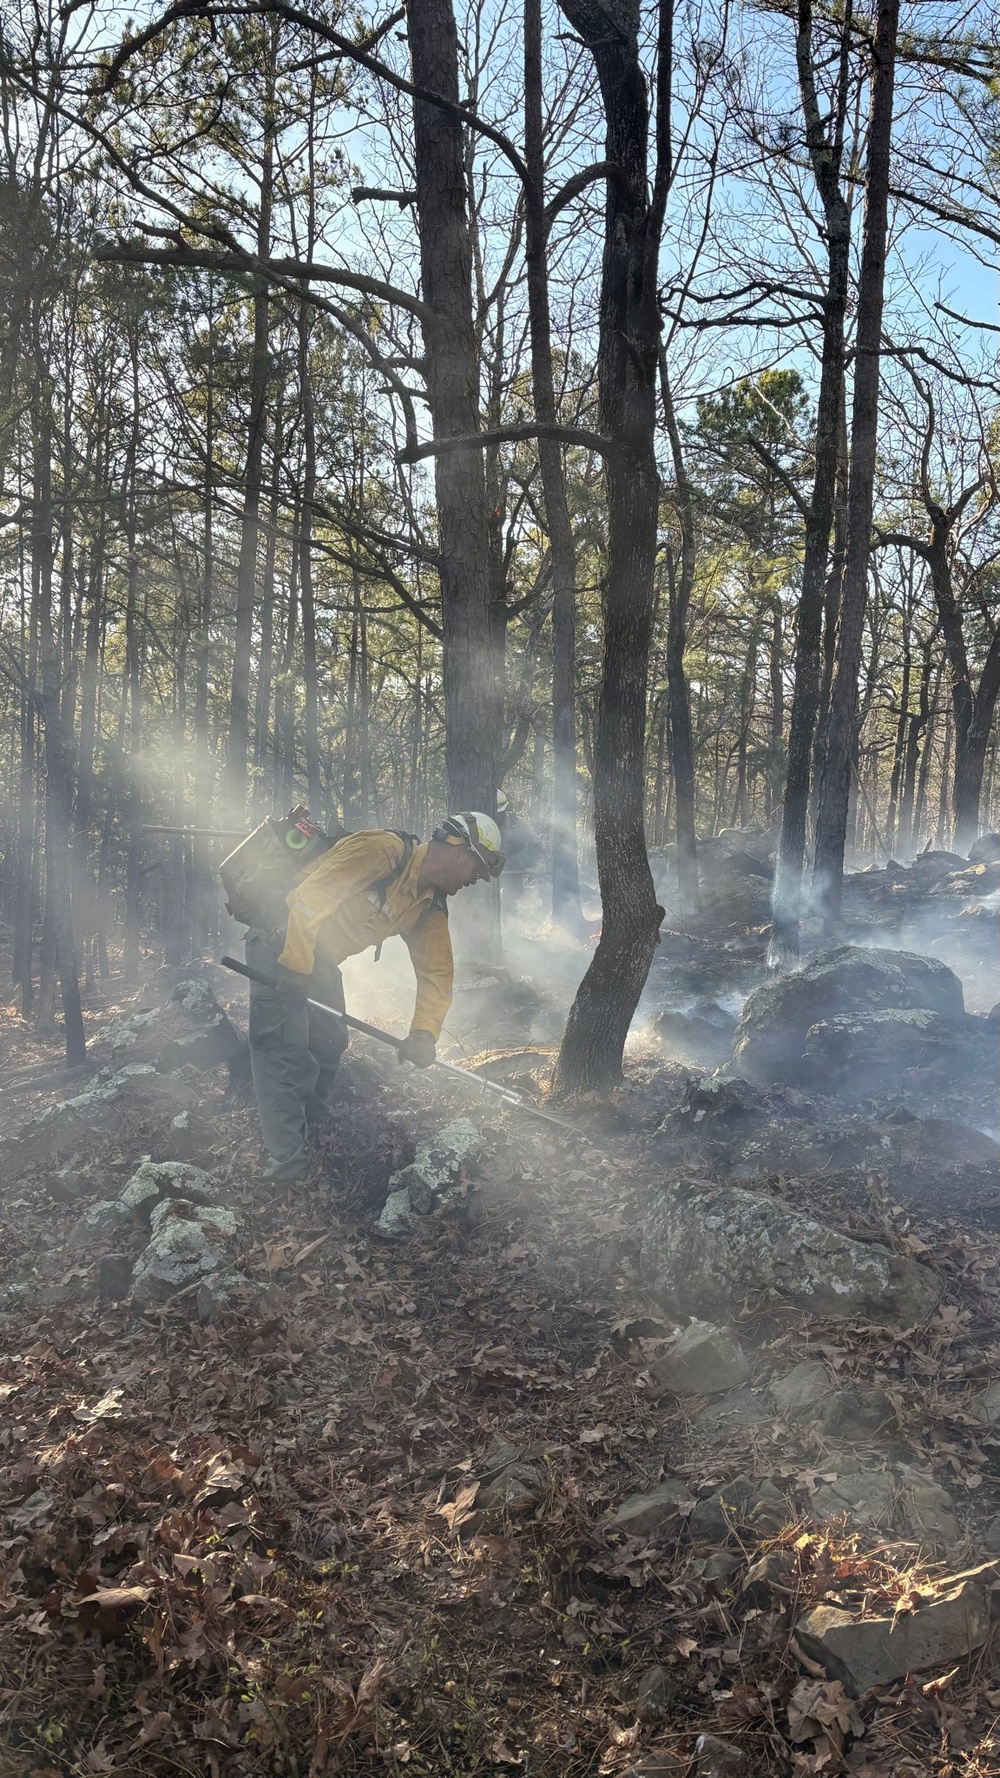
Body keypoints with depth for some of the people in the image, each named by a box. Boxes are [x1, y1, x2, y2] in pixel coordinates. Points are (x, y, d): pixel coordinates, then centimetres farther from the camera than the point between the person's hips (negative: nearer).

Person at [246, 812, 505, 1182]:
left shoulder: (431, 908, 4)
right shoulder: (384, 849, -24)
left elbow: (435, 973, 2)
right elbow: (311, 894, -29)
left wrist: (424, 1033, -14)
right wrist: (295, 968, -31)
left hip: (320, 958, 9)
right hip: (281, 943, -9)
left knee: (329, 1049, 12)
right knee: (286, 1051, -13)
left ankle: (314, 1147, 26)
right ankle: (287, 1164, -11)